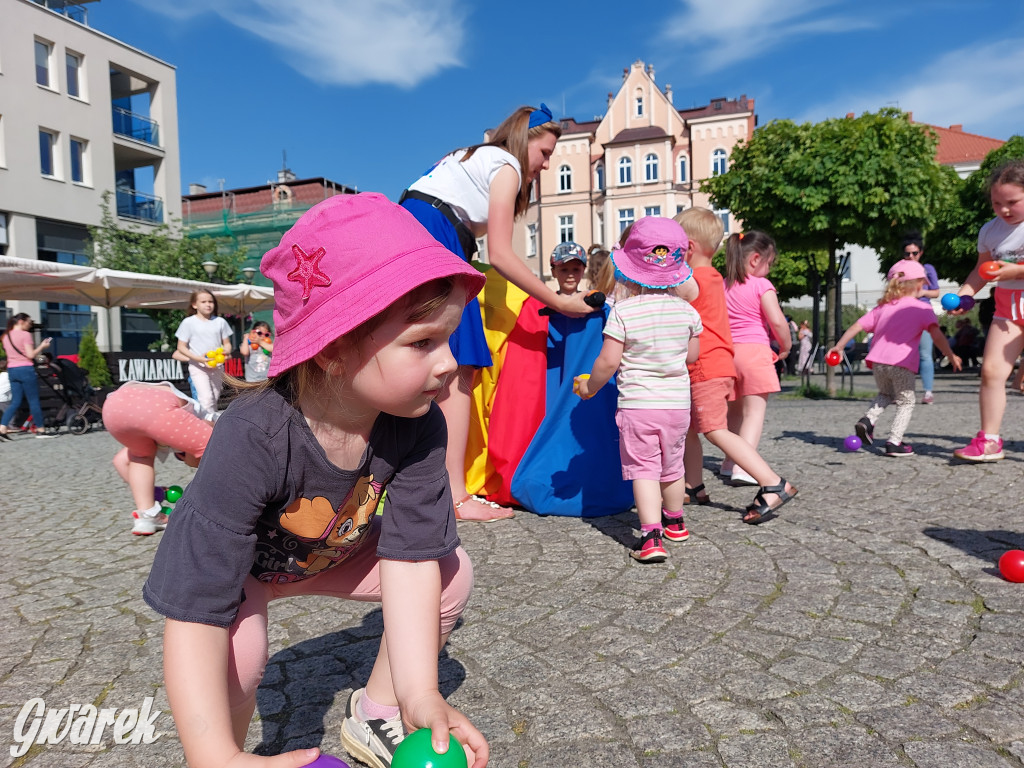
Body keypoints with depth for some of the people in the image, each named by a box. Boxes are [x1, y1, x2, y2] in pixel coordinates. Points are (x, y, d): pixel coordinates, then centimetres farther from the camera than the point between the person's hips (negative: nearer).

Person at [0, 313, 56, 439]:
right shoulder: (25, 335, -10)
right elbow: (31, 355, -14)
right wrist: (42, 346, -1)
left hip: (11, 370, 7)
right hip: (25, 369, -7)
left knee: (15, 402, 8)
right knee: (34, 401, 0)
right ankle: (40, 430, 6)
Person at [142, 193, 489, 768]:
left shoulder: (418, 425, -29)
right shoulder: (253, 439, -42)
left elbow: (410, 554, -27)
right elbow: (194, 614, -43)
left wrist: (420, 694, -33)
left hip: (336, 550, 5)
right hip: (244, 561, -4)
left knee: (453, 574, -7)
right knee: (237, 652, -33)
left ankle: (375, 714, 14)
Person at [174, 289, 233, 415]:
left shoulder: (220, 322, 7)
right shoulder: (189, 322, -2)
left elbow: (227, 343, 13)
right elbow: (181, 347, -2)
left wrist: (227, 352, -13)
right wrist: (198, 358, -18)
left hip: (217, 366, 4)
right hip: (198, 367, -4)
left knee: (215, 398, 10)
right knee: (206, 397, -19)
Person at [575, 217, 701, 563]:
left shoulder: (622, 311, -13)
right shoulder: (685, 309, 0)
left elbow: (608, 362, -14)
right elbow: (692, 355, 10)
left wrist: (589, 386, 4)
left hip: (636, 404, -4)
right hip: (677, 403, 5)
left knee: (643, 469, 0)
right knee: (672, 466, 21)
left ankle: (651, 535, -11)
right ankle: (674, 521, 40)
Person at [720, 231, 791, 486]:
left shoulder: (724, 286, 11)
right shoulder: (761, 285, -6)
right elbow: (777, 321, -13)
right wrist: (785, 346, 1)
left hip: (729, 351, 6)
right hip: (755, 350, -6)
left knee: (734, 410, 18)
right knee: (755, 411, -7)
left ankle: (730, 461, 29)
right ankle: (743, 467, -17)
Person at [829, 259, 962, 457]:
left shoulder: (883, 307, 17)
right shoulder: (922, 309, 6)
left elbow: (857, 326, 14)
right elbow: (936, 334, -8)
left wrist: (838, 346, 17)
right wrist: (951, 356, -6)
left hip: (877, 361, 4)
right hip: (902, 362, -4)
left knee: (885, 394, 28)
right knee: (905, 402, 10)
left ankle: (868, 420, 4)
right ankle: (894, 442, 0)